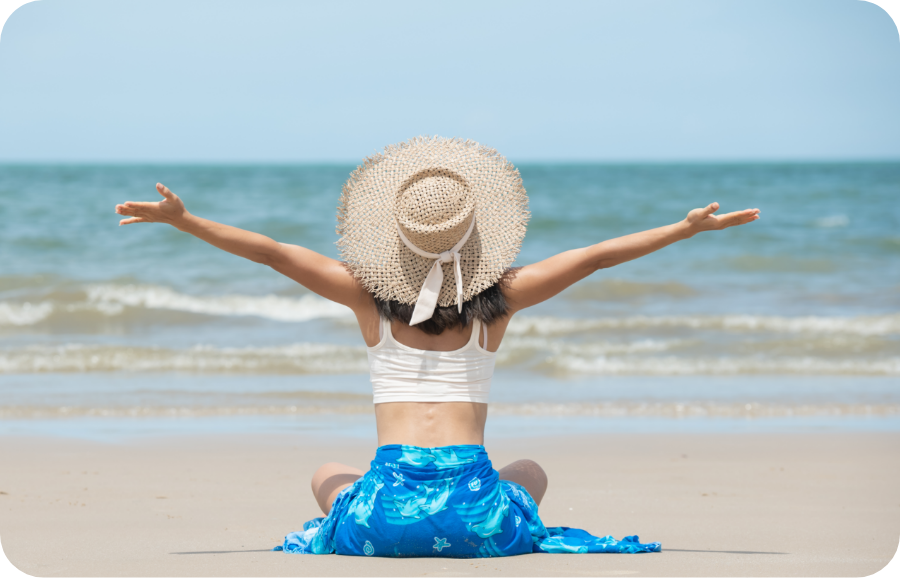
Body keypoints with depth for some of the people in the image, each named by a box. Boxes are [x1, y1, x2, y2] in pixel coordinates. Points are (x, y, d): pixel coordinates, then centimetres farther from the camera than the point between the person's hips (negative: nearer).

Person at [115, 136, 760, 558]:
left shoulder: (369, 295, 1)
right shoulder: (498, 299, 1)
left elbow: (272, 251, 2)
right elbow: (596, 256, 6)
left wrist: (181, 219, 10)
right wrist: (692, 227, 11)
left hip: (387, 505, 0)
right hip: (475, 512, 0)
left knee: (328, 475, 36)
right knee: (530, 471, 36)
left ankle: (334, 536, 7)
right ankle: (521, 537, 8)